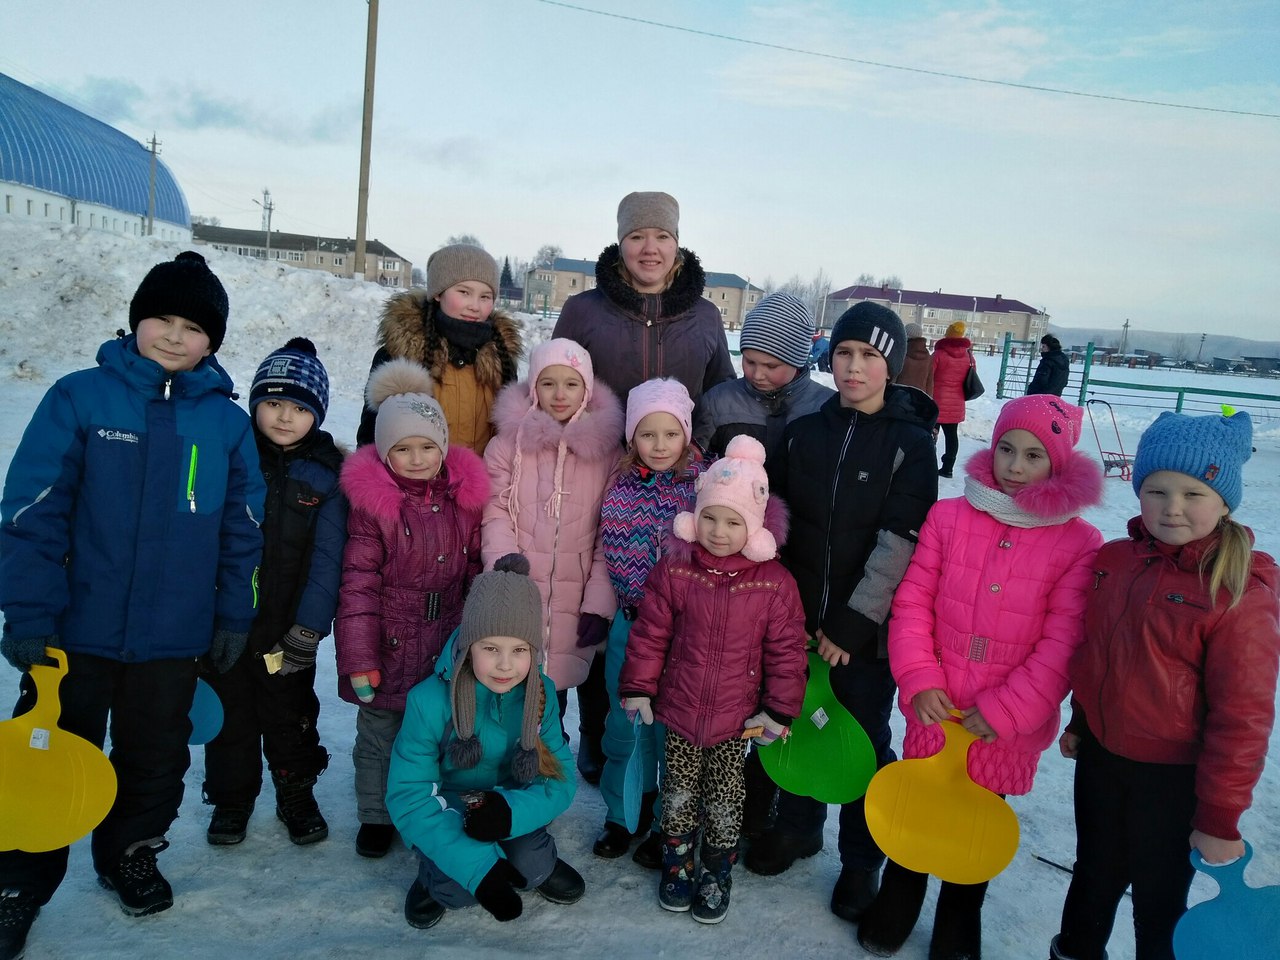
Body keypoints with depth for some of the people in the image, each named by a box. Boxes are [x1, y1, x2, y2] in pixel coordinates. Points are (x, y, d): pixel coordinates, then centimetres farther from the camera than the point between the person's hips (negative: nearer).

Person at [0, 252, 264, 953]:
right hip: (77, 629, -2)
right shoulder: (80, 397, -7)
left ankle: (131, 856, 43)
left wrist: (234, 615, 6)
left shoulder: (227, 421, 0)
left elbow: (243, 529, 6)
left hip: (173, 637, 2)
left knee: (156, 761, 18)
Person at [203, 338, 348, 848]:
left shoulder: (326, 474, -7)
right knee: (230, 714, 15)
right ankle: (231, 798, 35)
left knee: (289, 715, 14)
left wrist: (307, 632, -13)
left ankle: (297, 795, 33)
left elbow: (327, 557, -8)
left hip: (289, 626, -1)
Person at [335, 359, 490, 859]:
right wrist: (358, 658, -14)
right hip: (390, 646, -3)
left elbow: (476, 571, 10)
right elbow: (358, 584, -13)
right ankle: (376, 816, 34)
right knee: (379, 737, 13)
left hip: (448, 648, 3)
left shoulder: (464, 499, 0)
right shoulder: (372, 504, -12)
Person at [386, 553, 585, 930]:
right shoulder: (429, 700, -25)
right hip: (448, 818, -2)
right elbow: (409, 797, -23)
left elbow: (559, 781, -11)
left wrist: (510, 810, -33)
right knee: (458, 891, -28)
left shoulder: (541, 695, -14)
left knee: (531, 867, -26)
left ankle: (539, 861, 10)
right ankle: (434, 879, 7)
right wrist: (480, 869, -33)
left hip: (512, 821, 2)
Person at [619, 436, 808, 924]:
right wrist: (638, 687, 1)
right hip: (679, 712, 1)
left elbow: (786, 650, -5)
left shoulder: (774, 582, -12)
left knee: (724, 800, 13)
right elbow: (650, 633, -2)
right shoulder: (674, 570, -9)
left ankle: (717, 871, 34)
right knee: (679, 793, 16)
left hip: (737, 719, -1)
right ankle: (677, 861, 38)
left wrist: (780, 710, -3)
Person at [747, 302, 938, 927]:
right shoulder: (805, 431, 3)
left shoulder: (911, 443, -9)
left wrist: (853, 622, -16)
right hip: (799, 615, 4)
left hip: (868, 627, -3)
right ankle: (798, 825, 41)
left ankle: (861, 860, 29)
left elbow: (900, 543, -14)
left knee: (864, 739, 8)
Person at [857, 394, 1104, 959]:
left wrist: (1004, 709, -16)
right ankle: (894, 909, 45)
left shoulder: (1078, 543, -10)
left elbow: (1063, 643, -12)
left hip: (1007, 727, -1)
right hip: (935, 711, 1)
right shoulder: (948, 517, -5)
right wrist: (919, 681, -12)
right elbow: (912, 603, -3)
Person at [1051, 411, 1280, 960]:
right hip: (1100, 757, 5)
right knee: (1094, 876, 26)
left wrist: (1220, 817, -14)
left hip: (1173, 778, -5)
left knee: (1159, 902, 15)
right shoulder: (1113, 561, -3)